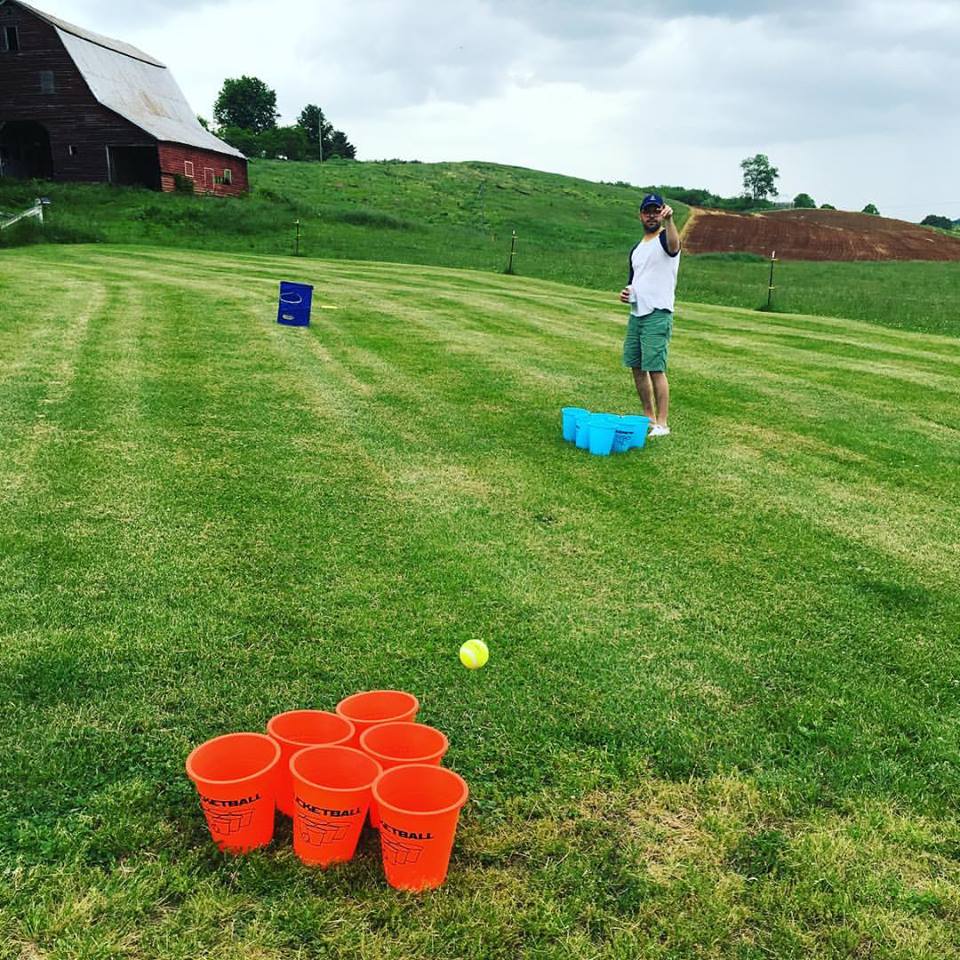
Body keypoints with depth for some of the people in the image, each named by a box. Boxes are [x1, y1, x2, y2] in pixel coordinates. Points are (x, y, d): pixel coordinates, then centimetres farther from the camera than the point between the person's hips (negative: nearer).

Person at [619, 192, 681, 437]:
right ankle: (648, 417, 21)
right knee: (636, 367, 10)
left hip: (658, 315, -8)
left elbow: (674, 245, -33)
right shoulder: (636, 249, 18)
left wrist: (669, 220, -52)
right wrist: (626, 292, 6)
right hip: (636, 313, 8)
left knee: (655, 369, -11)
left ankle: (662, 423, -7)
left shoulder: (664, 239, -7)